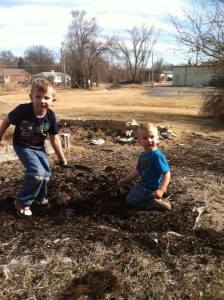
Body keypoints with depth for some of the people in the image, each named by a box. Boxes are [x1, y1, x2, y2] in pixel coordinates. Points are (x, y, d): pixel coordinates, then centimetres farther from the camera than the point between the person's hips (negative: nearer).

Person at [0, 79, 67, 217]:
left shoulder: (50, 116, -19)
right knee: (37, 172, -21)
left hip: (39, 147, 5)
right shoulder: (22, 110, -30)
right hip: (22, 146, -4)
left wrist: (62, 159, -2)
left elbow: (55, 139, -8)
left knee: (46, 173, 9)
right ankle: (22, 202, 0)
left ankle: (39, 196, 41)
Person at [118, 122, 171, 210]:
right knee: (131, 191, 33)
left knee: (130, 199, -10)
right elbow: (137, 170, 12)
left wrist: (161, 190, -37)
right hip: (143, 184, 9)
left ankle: (154, 203, -6)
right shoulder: (143, 155, 0)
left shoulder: (157, 156, -27)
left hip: (151, 188, -9)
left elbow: (166, 173, -28)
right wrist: (125, 180, 12)